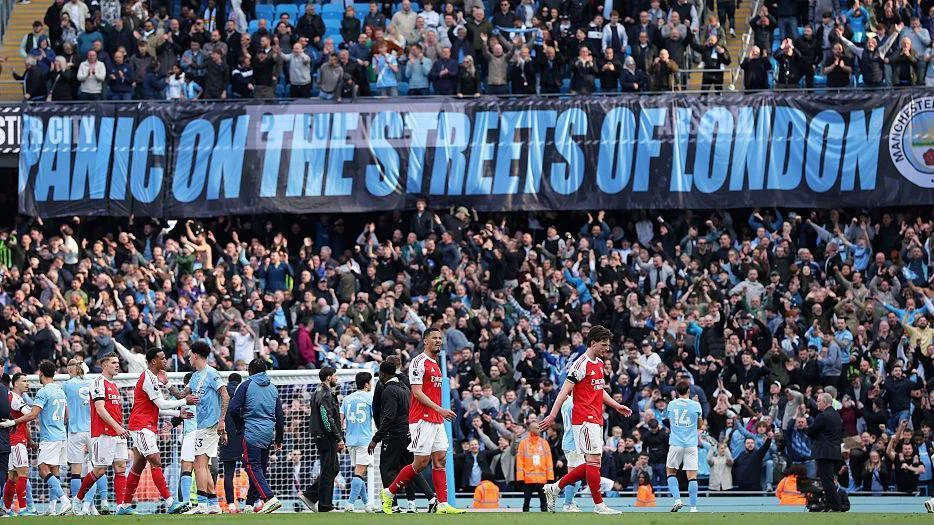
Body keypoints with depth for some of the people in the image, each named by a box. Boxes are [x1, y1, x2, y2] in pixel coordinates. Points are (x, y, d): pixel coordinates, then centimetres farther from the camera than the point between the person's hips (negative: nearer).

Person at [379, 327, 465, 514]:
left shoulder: (435, 364, 18)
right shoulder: (419, 362, -10)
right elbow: (417, 393, -17)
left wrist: (441, 413, 17)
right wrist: (439, 409, -22)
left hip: (436, 421, 9)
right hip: (422, 420, -9)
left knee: (440, 460, 3)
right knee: (421, 462, -7)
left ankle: (443, 504, 0)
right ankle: (388, 493, 6)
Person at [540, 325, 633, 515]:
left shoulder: (599, 363, 16)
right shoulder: (581, 364, -12)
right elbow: (565, 390, -15)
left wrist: (617, 406, 24)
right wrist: (552, 415, -20)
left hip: (596, 420, 10)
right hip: (585, 419, -10)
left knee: (591, 464, 9)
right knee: (594, 460, -9)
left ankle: (554, 488, 17)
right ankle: (599, 505, -6)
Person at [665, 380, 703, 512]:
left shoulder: (671, 404, 3)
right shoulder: (695, 405, -1)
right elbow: (700, 424, 13)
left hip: (676, 443, 1)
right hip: (691, 444, -1)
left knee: (670, 472, 15)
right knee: (692, 476, -1)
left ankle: (677, 500, -3)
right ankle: (693, 507, -7)